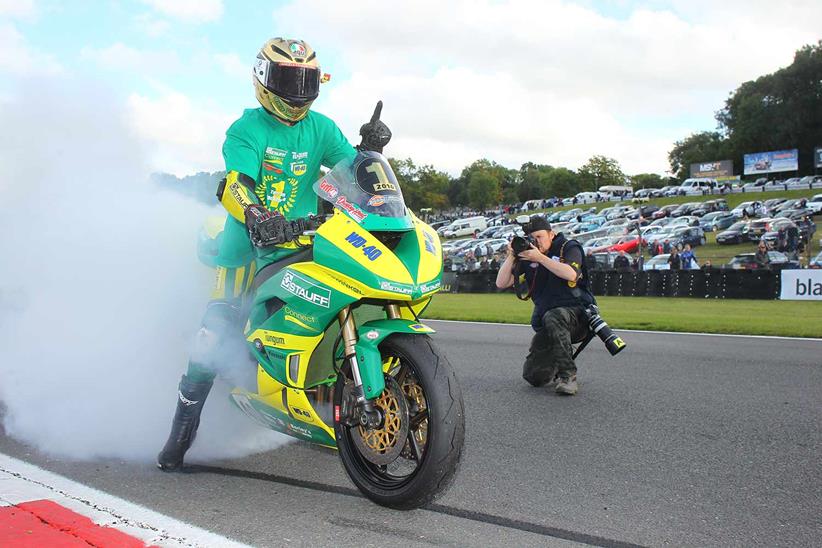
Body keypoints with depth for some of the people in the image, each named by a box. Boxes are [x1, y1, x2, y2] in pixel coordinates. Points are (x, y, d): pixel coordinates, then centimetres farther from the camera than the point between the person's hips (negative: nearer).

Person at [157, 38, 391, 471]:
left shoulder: (320, 128, 8)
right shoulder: (247, 129, -5)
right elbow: (235, 186, -20)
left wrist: (369, 148, -19)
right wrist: (251, 213, -42)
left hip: (303, 242, 4)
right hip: (250, 246, -3)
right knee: (214, 339, -7)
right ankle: (180, 437, 7)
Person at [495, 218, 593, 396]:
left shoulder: (568, 248, -1)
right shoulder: (527, 257, 8)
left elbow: (571, 274, -23)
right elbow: (501, 283, 3)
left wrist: (540, 257, -21)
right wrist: (511, 257, -9)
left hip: (576, 313, -4)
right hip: (544, 321, 4)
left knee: (553, 317, -40)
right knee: (533, 376, -10)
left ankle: (568, 375, -30)